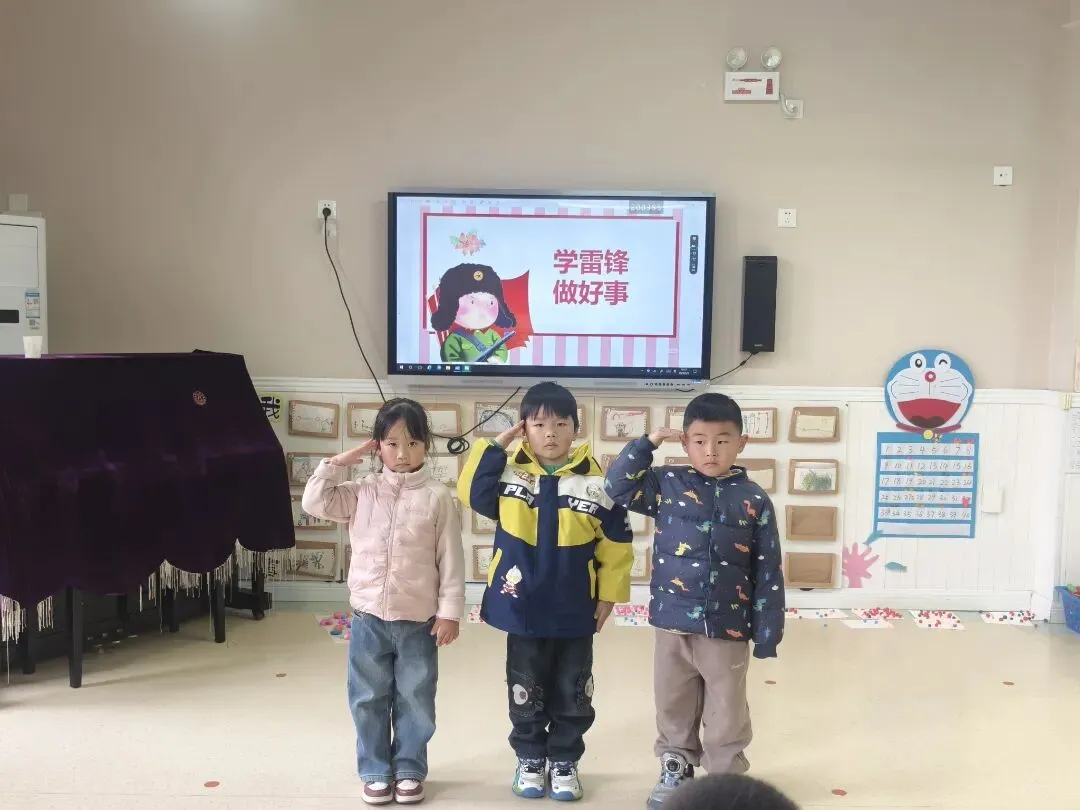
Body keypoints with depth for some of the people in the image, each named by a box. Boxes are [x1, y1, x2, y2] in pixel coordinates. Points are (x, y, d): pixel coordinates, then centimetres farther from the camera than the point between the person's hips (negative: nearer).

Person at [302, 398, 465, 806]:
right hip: (369, 618, 2)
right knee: (369, 700, 12)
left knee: (414, 701, 11)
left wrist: (450, 611, -7)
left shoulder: (437, 496, -6)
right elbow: (315, 502, -4)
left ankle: (409, 770, 28)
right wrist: (337, 462, -6)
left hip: (419, 621, -2)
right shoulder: (363, 491, 1)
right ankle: (376, 771, 28)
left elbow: (451, 560, -5)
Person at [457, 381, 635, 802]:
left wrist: (608, 595, -3)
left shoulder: (596, 482, -9)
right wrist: (495, 446, -11)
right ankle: (530, 759, 34)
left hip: (575, 613, 0)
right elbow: (472, 492, -9)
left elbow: (616, 545, -4)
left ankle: (564, 762, 32)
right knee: (526, 693, 15)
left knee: (572, 695, 13)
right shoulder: (508, 475, -4)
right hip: (523, 609, 1)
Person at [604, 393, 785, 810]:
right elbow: (618, 486, -5)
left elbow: (768, 573, -2)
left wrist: (767, 631, -3)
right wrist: (647, 443, -8)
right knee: (674, 708, 18)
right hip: (673, 624, 2)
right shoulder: (667, 484, -1)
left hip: (727, 629, -1)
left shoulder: (754, 500, -4)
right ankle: (675, 771, 37)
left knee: (726, 715, 13)